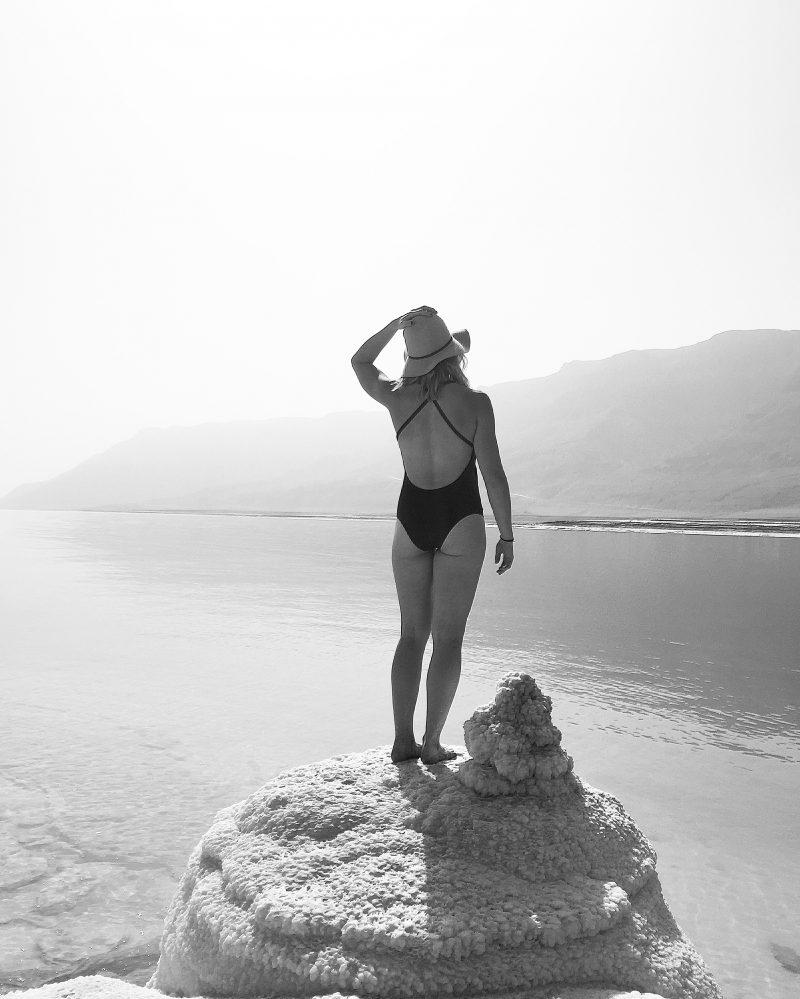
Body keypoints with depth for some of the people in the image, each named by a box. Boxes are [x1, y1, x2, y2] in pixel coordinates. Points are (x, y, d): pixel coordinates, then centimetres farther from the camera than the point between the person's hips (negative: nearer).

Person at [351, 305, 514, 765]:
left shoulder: (397, 397, -1)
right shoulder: (474, 401, -9)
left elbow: (360, 361, 20)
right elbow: (493, 474, -8)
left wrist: (399, 322, 17)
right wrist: (507, 535, 0)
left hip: (411, 519, 3)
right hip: (460, 521, -3)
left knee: (412, 633, 12)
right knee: (448, 637, 4)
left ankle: (404, 740, 12)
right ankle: (433, 742, 6)